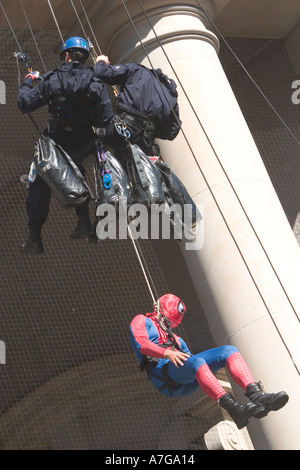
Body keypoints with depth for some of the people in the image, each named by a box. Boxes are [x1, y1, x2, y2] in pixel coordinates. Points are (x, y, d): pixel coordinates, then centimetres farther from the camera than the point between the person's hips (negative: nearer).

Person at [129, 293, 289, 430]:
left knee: (229, 350, -14)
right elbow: (140, 343, -4)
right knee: (196, 362, -39)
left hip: (188, 381, 7)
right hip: (163, 372, -7)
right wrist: (167, 353, -23)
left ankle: (257, 396, -38)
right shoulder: (141, 321, 19)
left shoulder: (176, 339, 41)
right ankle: (234, 409, -58)